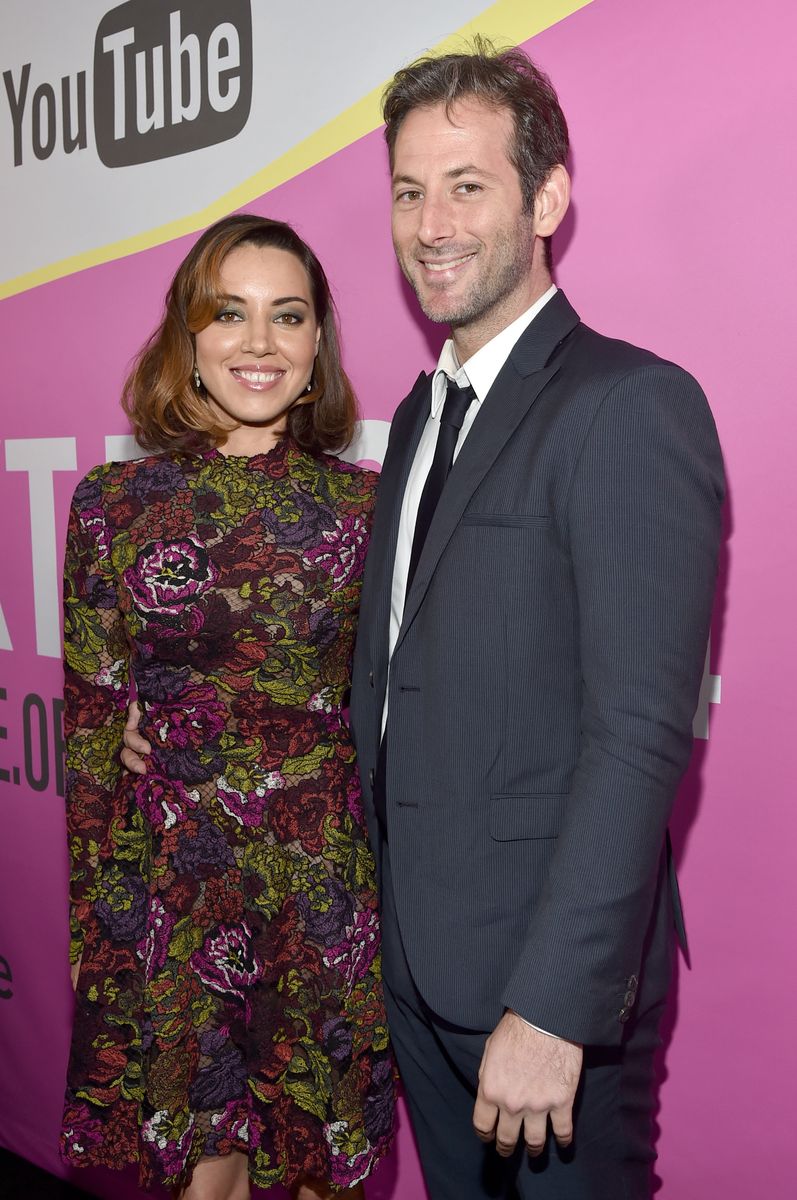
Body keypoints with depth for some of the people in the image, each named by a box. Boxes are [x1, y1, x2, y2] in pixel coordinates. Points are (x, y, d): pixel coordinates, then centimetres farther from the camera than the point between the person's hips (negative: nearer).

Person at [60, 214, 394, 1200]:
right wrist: (96, 920, 3)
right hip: (170, 887, 0)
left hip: (330, 893, 1)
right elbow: (91, 724, 2)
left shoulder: (365, 505, -2)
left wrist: (399, 894, 4)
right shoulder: (113, 505, -2)